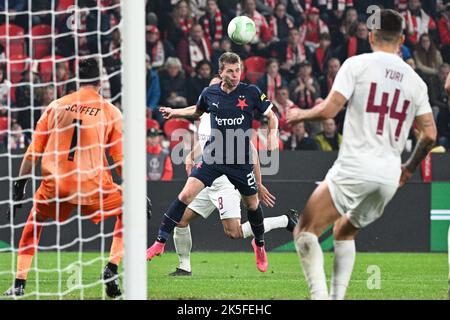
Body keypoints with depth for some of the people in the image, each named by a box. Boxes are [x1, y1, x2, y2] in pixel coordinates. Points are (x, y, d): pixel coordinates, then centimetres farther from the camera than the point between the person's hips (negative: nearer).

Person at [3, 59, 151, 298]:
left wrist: (19, 188, 16)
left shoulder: (56, 106, 11)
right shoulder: (110, 112, 5)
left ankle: (19, 285, 16)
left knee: (34, 222, 26)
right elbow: (122, 160, 4)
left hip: (54, 183, 2)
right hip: (92, 184, -2)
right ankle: (111, 270, 5)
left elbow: (32, 152, 11)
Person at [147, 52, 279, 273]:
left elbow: (271, 116, 4)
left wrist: (272, 134, -13)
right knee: (186, 194, -15)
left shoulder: (251, 92, -6)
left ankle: (259, 244, 41)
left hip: (241, 159, 0)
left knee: (252, 203, 12)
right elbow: (198, 111, 24)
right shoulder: (210, 93, 1)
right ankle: (160, 242, -10)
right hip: (213, 156, 1)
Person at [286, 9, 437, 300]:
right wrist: (409, 168, 27)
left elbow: (328, 110, -9)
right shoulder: (415, 81, 12)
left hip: (356, 167, -5)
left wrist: (299, 115, 11)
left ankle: (319, 295, -20)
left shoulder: (358, 64, -1)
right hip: (391, 175, 6)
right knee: (345, 231, 27)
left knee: (305, 231, -1)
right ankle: (337, 296, 15)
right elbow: (430, 135, 11)